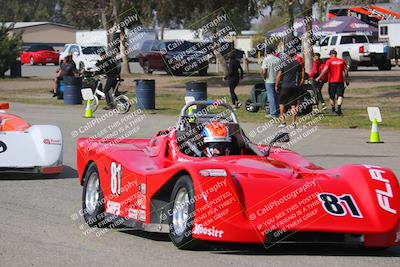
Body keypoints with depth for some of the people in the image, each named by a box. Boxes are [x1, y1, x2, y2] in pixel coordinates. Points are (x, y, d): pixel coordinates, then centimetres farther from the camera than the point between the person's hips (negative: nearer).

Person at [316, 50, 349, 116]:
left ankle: (333, 110, 19)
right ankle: (338, 108, -25)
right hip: (340, 81, 1)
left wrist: (319, 77, -15)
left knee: (332, 97, 11)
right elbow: (346, 71, 7)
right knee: (340, 95, -4)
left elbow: (325, 70, -15)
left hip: (332, 81, -1)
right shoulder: (342, 61, 7)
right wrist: (347, 80, 16)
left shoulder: (329, 61, -3)